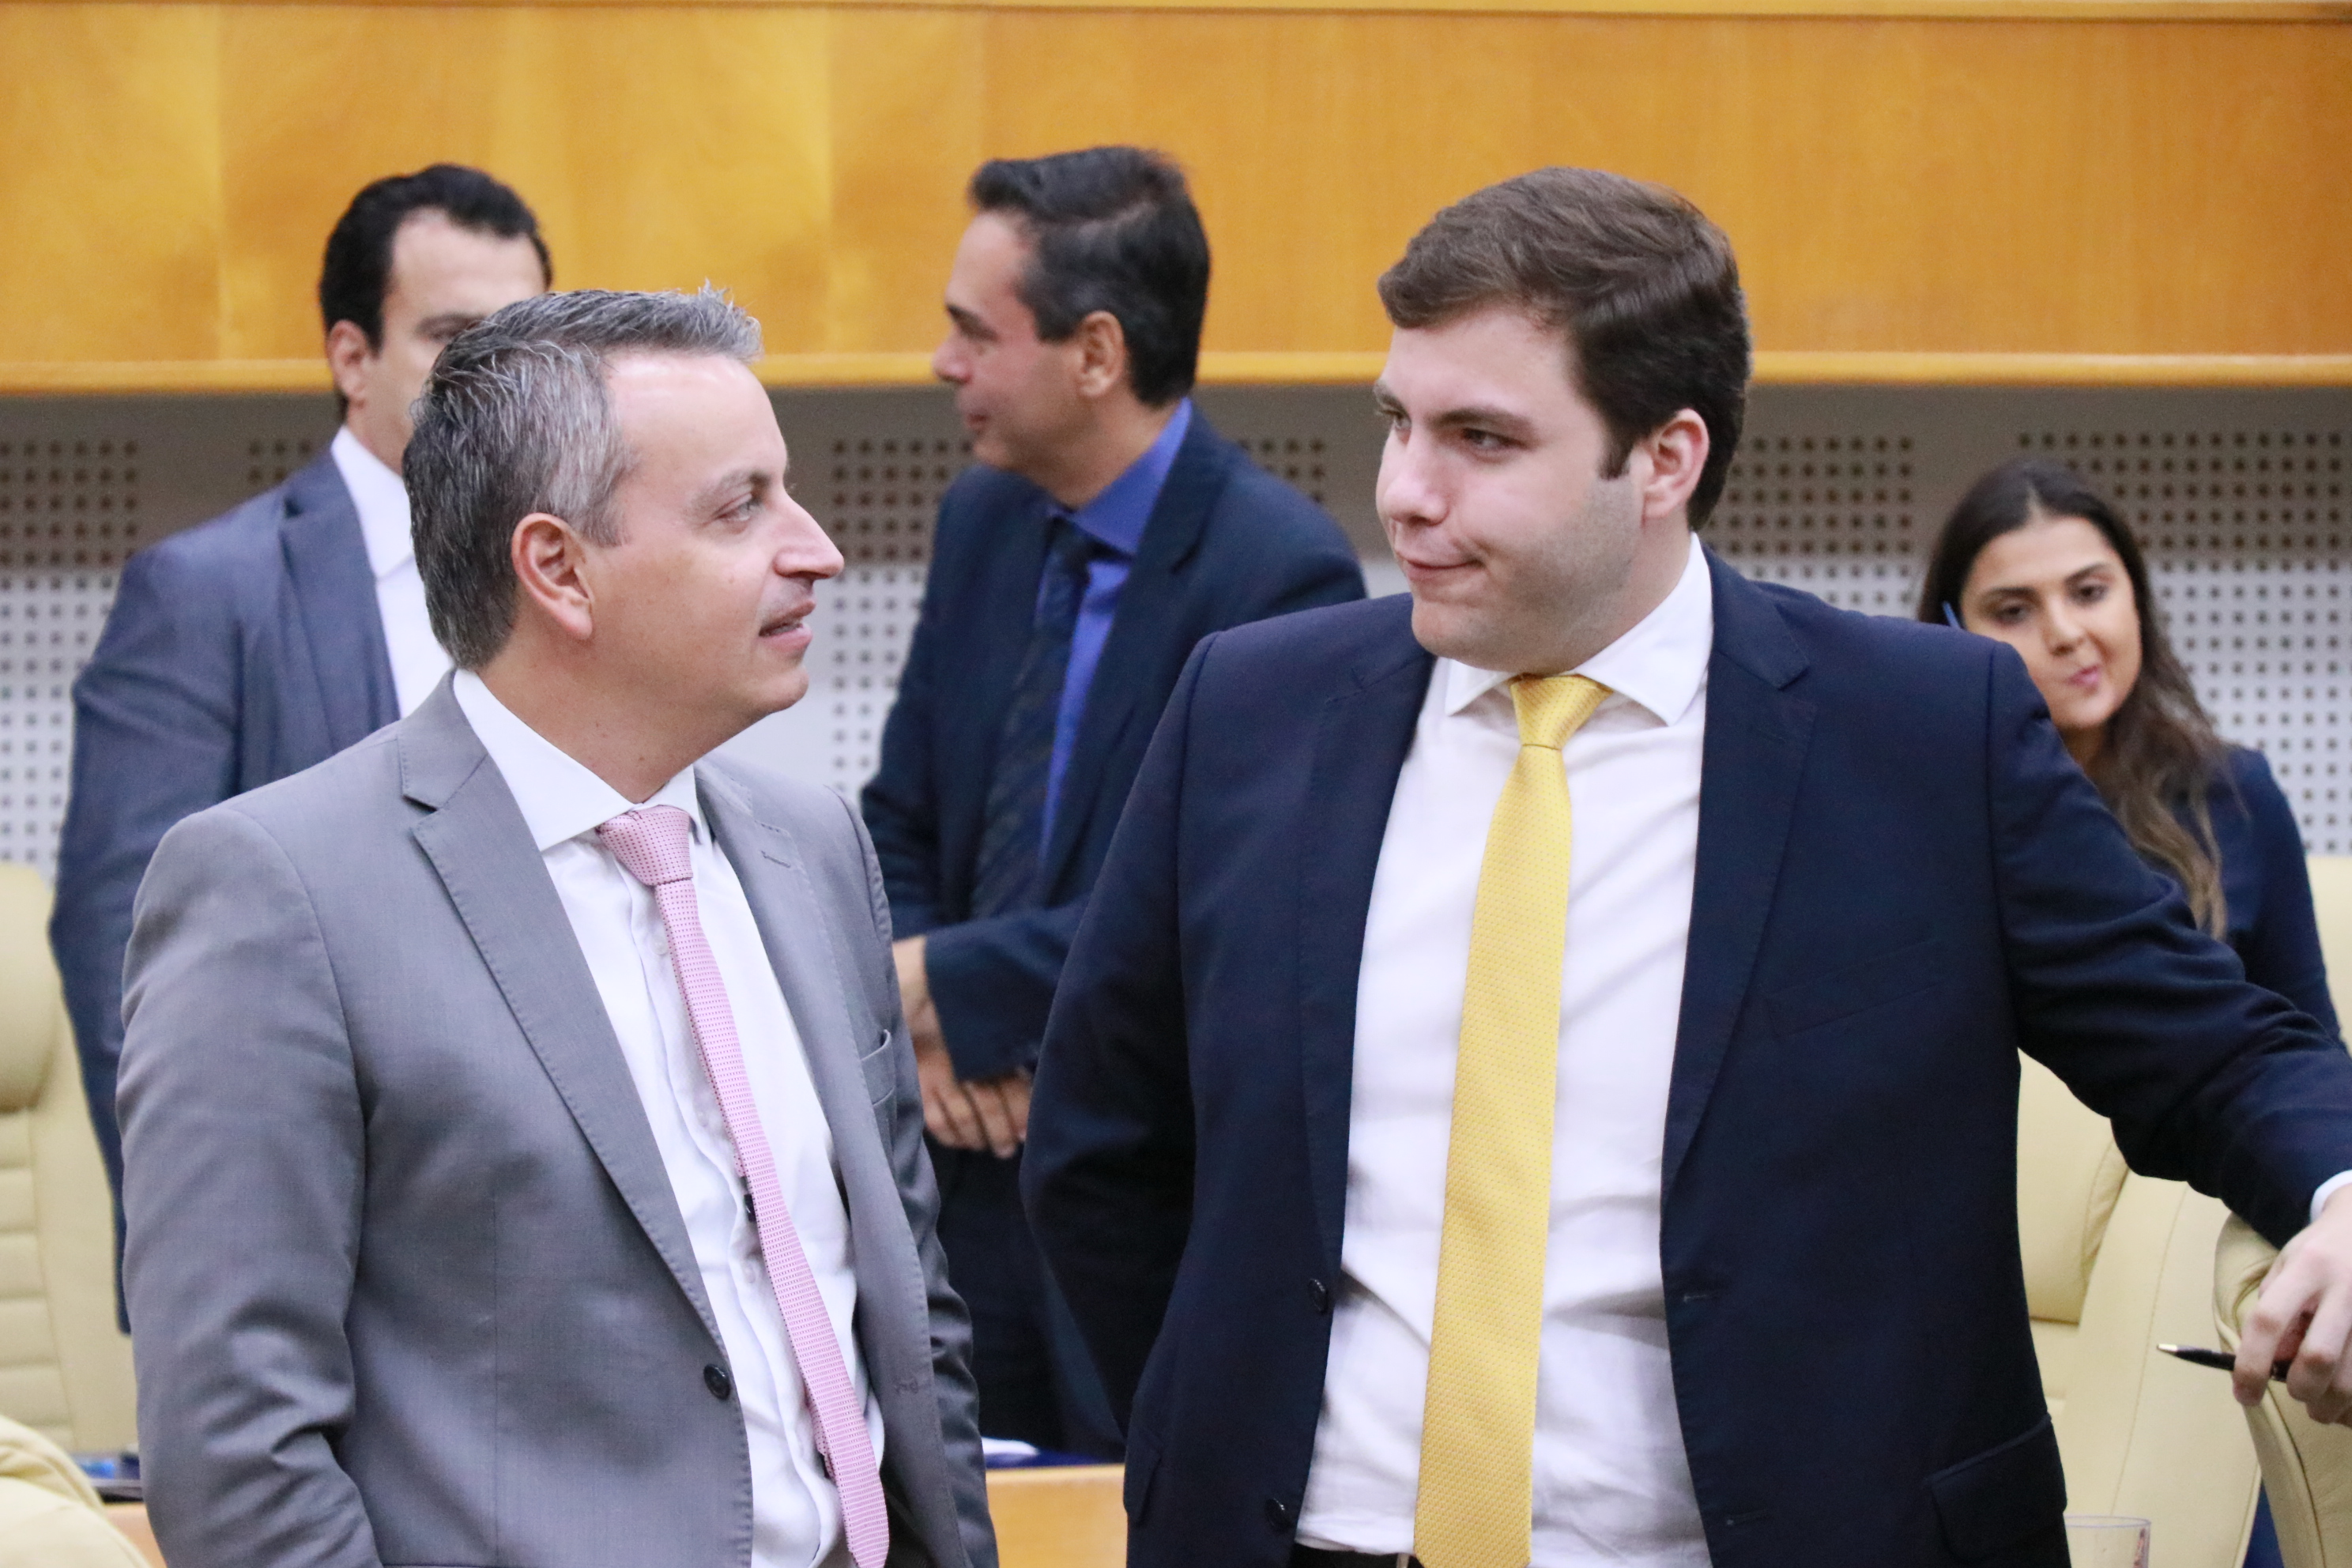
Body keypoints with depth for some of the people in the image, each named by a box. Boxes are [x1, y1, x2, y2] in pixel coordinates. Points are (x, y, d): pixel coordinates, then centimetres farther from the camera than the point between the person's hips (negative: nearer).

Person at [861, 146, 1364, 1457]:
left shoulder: (1280, 570, -15)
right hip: (984, 1159, 7)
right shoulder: (984, 523, 9)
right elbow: (901, 825, 14)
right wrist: (920, 1024, -4)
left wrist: (948, 988, -15)